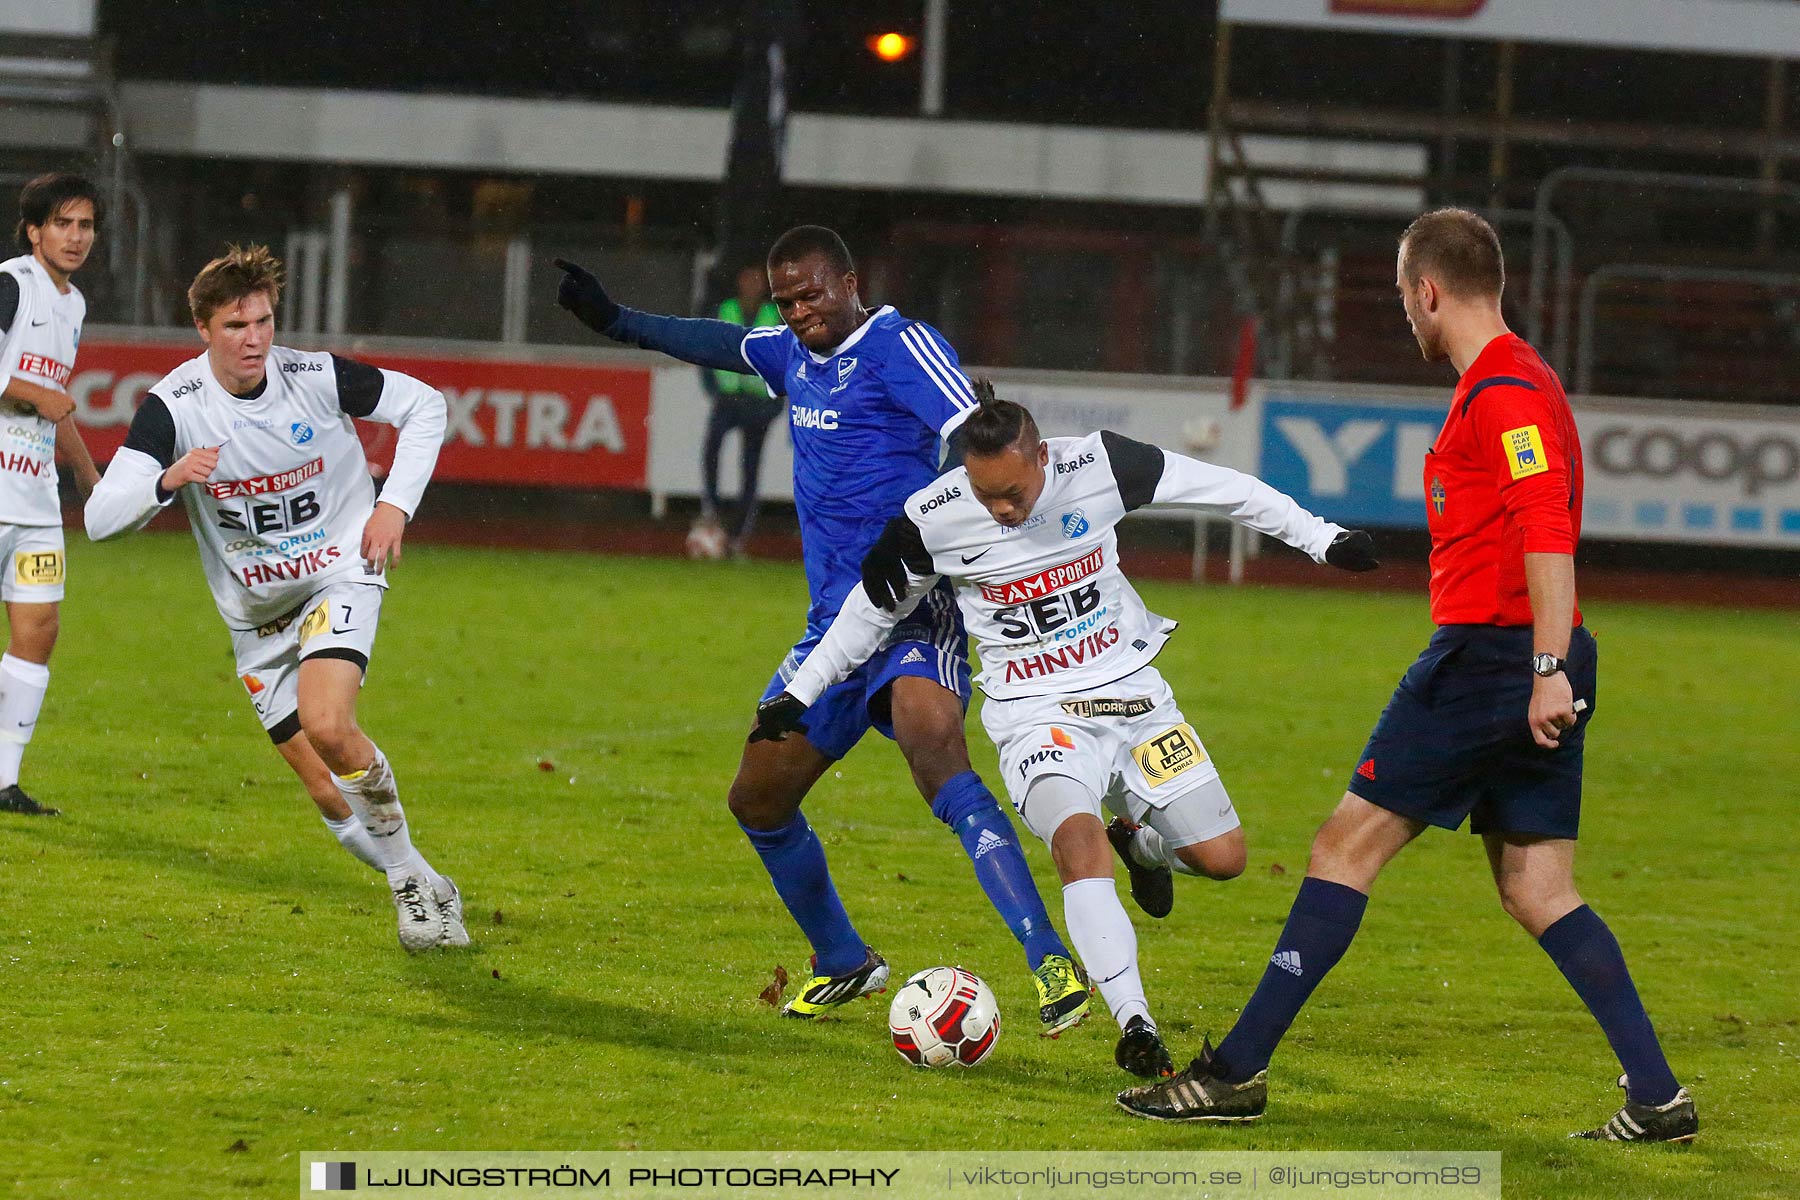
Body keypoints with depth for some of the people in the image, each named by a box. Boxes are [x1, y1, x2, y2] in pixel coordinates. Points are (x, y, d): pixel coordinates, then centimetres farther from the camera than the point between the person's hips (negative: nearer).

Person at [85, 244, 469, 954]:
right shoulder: (173, 408, -15)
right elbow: (101, 518, -22)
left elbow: (424, 405, 1)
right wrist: (167, 479, -41)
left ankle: (407, 872, -7)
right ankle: (422, 889, 19)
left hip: (340, 577, -2)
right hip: (255, 614, 2)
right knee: (332, 797, -3)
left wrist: (396, 504, -9)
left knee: (327, 725, -28)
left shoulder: (318, 378, -15)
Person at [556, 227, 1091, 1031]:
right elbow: (729, 345, 37)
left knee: (933, 745, -35)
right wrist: (618, 322, 42)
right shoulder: (797, 354, 14)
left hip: (913, 611, -9)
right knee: (757, 799, 13)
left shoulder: (902, 347, -10)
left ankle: (1051, 966, -40)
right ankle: (842, 963, 35)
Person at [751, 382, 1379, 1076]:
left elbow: (1221, 490, 0)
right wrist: (800, 695, 9)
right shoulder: (932, 520, -15)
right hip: (1036, 715, -3)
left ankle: (1140, 843, 36)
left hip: (1130, 692, 3)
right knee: (1080, 840, -31)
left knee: (1221, 858, -1)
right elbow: (872, 608, 4)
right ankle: (1134, 1027, -30)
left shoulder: (1098, 466, -14)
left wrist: (1320, 538, 5)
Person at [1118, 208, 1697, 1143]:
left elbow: (1548, 529, -24)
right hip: (1536, 664, 10)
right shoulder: (1514, 379, 19)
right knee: (1537, 893, 8)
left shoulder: (1501, 388, -13)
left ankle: (1236, 1072, -1)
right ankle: (1657, 1098, 1)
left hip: (1489, 651, -10)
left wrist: (1548, 668, -28)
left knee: (1344, 849, -4)